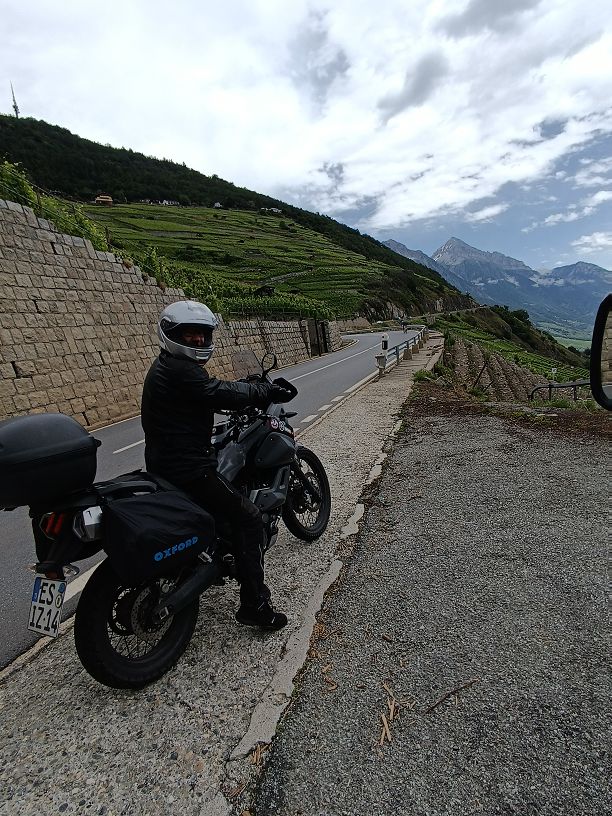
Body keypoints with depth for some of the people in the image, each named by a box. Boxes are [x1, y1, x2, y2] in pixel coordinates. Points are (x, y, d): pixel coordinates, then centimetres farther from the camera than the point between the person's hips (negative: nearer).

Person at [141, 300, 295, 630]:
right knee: (248, 517, -8)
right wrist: (267, 390, -11)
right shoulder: (179, 370, -20)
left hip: (167, 463, 11)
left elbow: (212, 394, 17)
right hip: (186, 469, -11)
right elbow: (222, 393, -24)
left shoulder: (168, 366, 14)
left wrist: (256, 391, 11)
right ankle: (254, 605, -1)